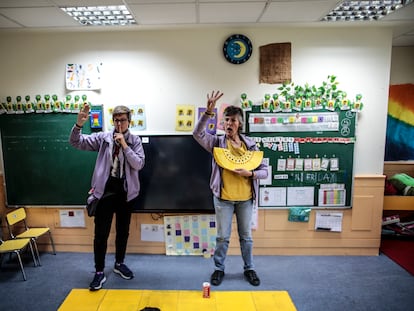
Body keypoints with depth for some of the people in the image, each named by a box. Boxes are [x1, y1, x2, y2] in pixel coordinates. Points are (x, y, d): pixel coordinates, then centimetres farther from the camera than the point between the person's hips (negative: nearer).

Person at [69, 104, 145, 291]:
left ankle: (119, 264, 36)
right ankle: (99, 272, 20)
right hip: (105, 191, -1)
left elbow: (139, 164, -12)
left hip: (126, 192, 1)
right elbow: (76, 143, -8)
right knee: (101, 233, 4)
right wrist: (79, 124, -26)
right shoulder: (103, 138, -2)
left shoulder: (135, 141, -2)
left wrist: (125, 145, -19)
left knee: (123, 231, 15)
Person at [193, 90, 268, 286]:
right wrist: (208, 112, -31)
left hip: (245, 199, 2)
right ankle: (219, 268, 30)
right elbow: (197, 133, -22)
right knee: (222, 237, 9)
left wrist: (250, 173, -17)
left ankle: (249, 268, 35)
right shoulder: (217, 142, -4)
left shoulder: (250, 144, 0)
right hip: (223, 198, -1)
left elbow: (264, 171, 3)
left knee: (246, 236, 16)